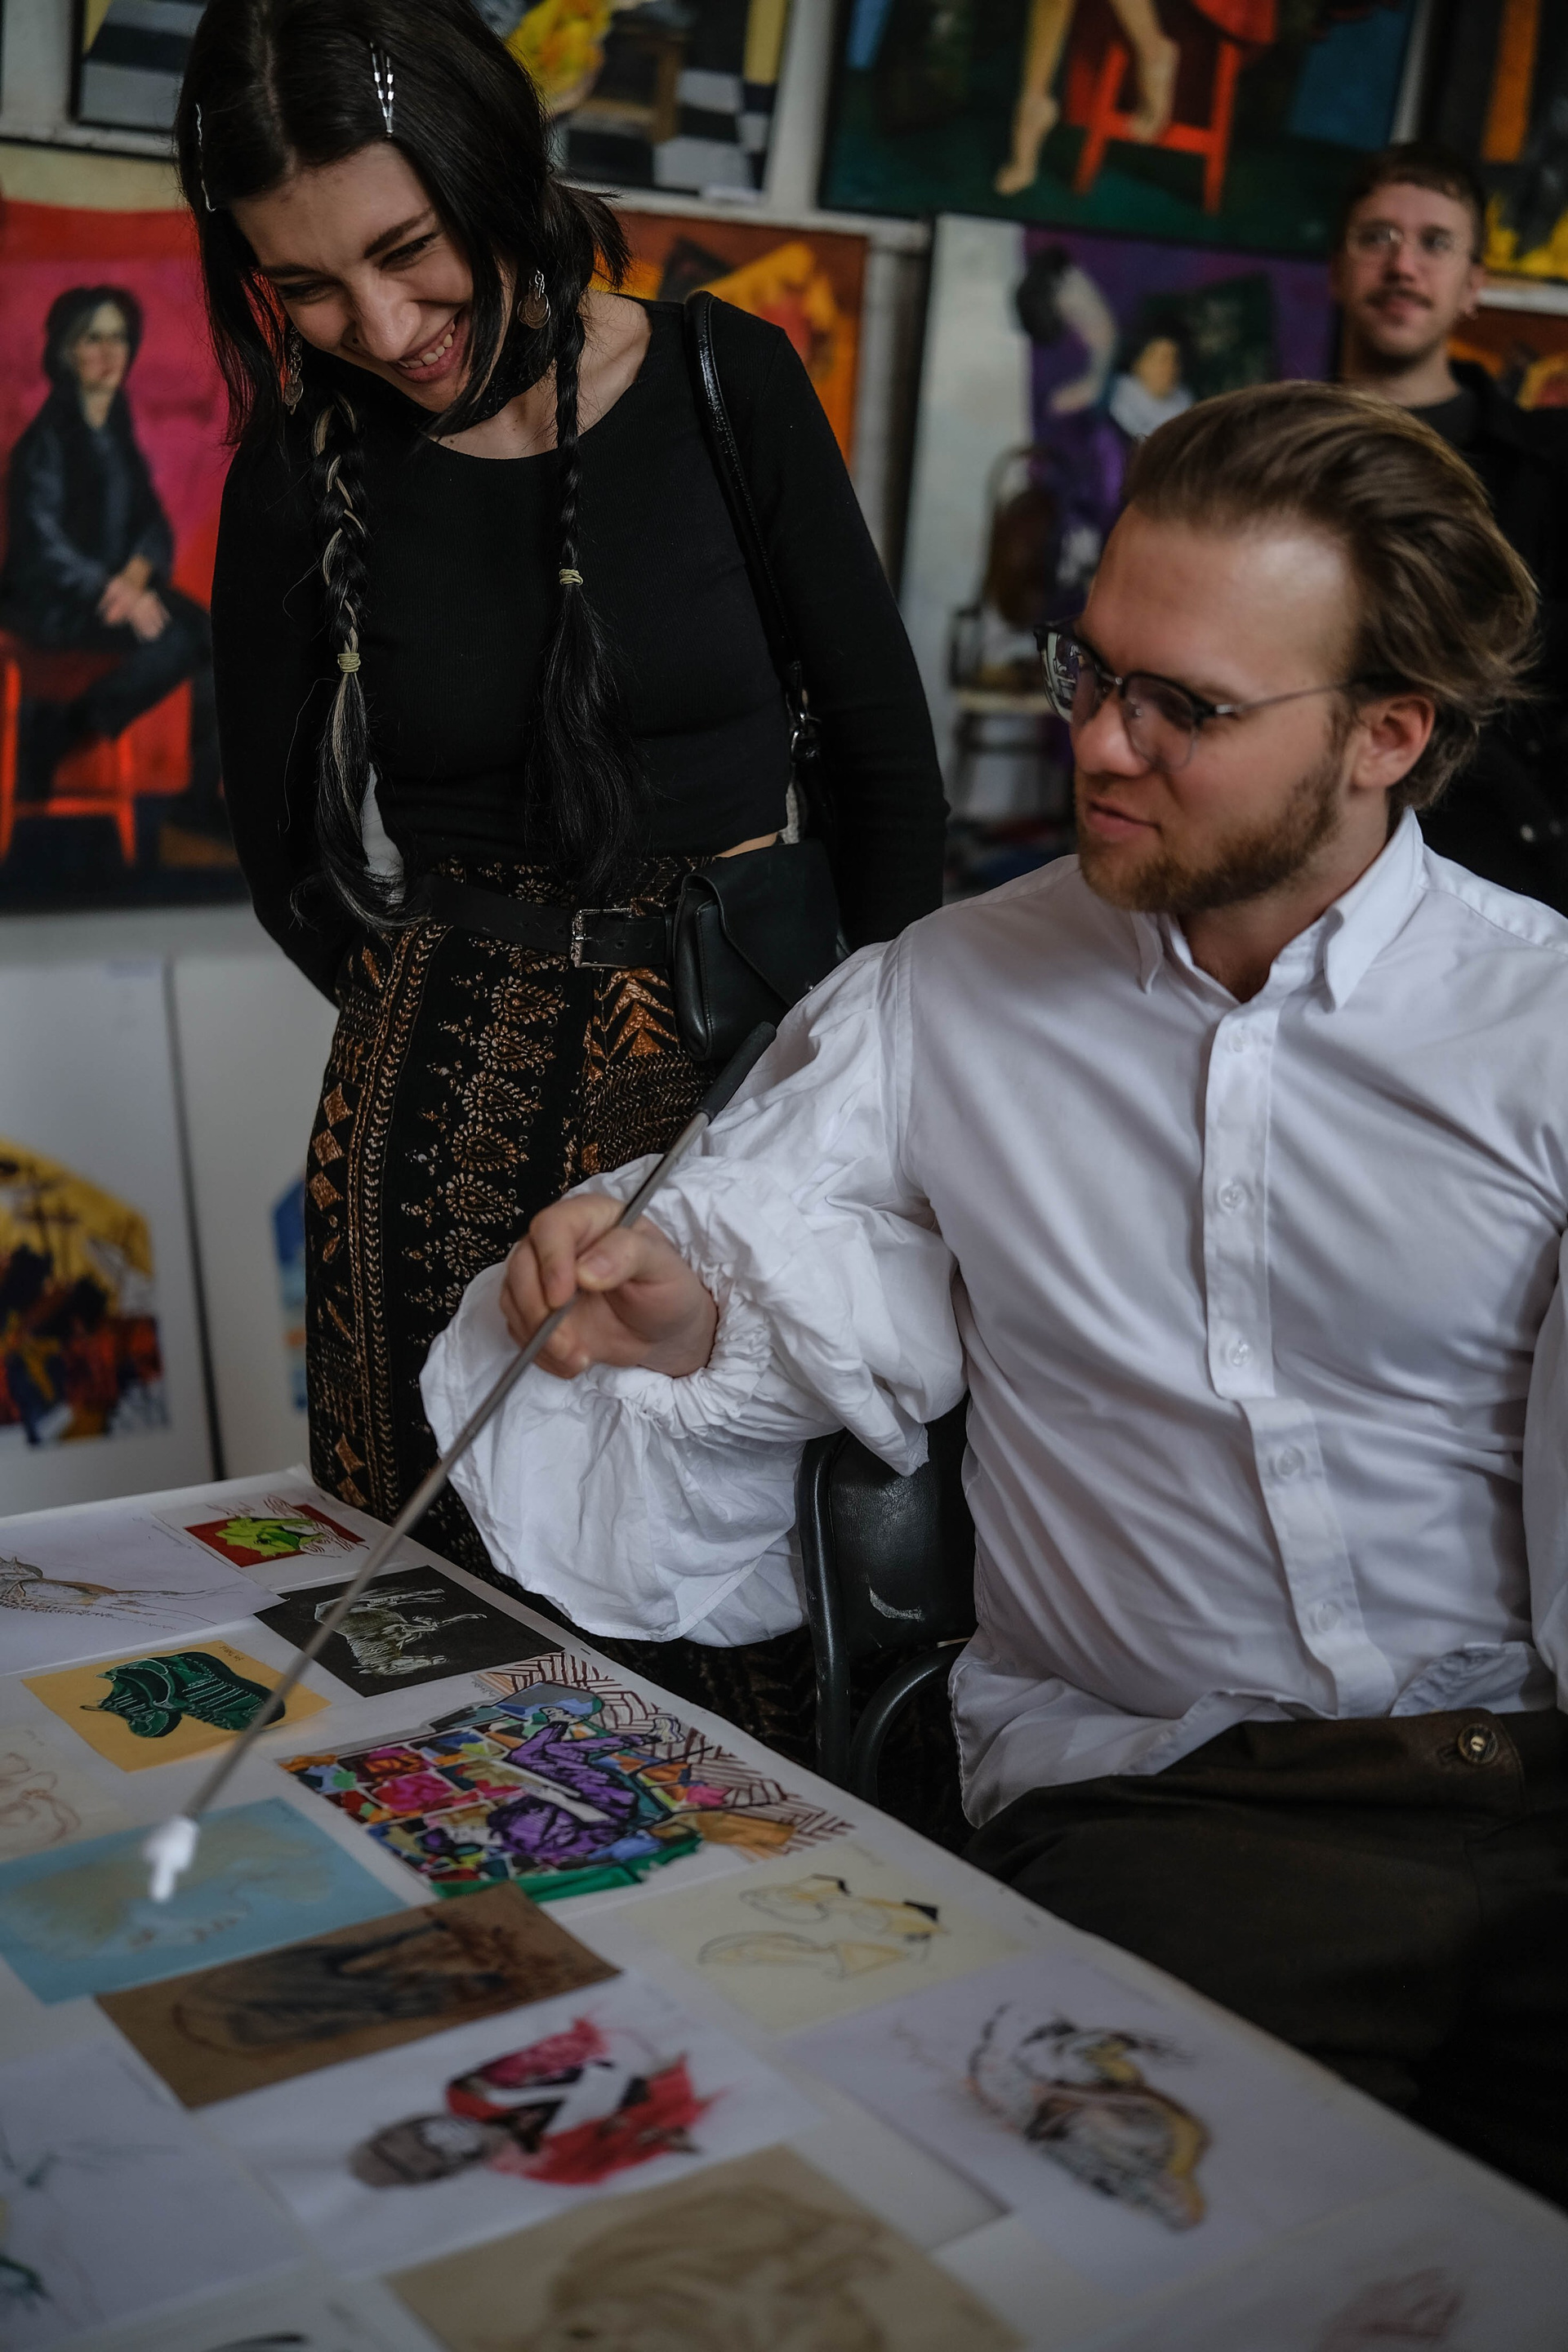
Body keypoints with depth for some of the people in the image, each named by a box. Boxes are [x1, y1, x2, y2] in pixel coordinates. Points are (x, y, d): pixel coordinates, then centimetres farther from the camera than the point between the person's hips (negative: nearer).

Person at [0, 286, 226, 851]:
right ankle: (62, 731, -9)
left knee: (221, 641, -17)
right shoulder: (48, 439, -9)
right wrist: (121, 596, -21)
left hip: (118, 586, 7)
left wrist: (136, 577, -10)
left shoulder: (118, 429, 13)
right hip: (53, 600, -7)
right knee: (175, 641, -31)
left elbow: (152, 522, 11)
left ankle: (202, 803, -14)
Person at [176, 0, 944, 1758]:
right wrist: (459, 1023, 1)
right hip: (450, 1110, 0)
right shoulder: (305, 471, -1)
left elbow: (885, 755, 4)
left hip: (754, 1056, 0)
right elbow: (288, 857, 7)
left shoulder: (727, 386, -2)